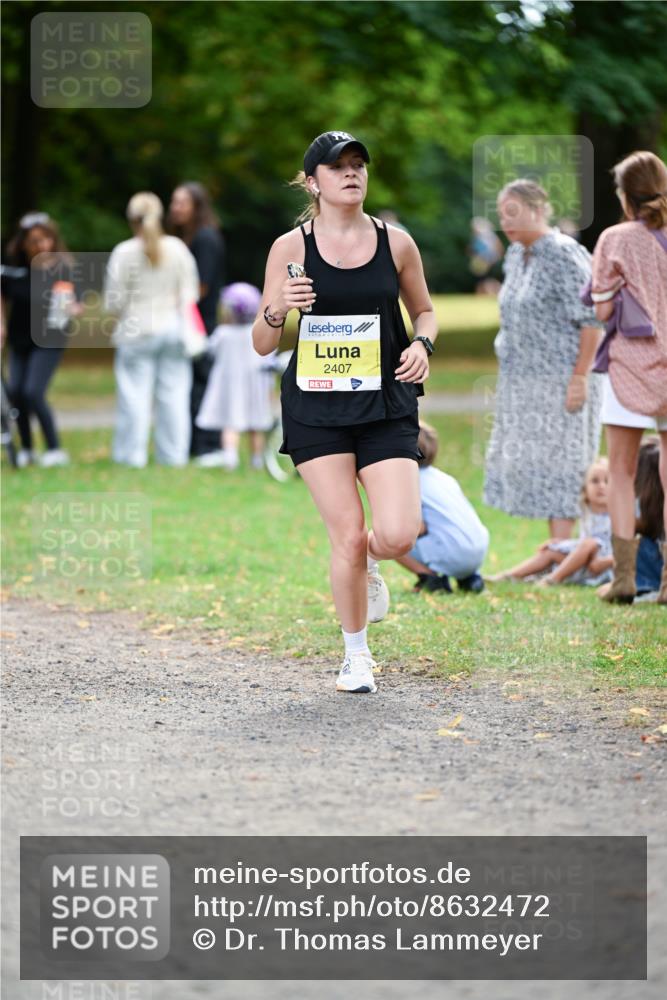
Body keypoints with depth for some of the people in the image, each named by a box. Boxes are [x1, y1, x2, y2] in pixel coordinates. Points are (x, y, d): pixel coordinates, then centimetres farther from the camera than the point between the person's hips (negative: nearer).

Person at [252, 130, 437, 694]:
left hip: (386, 408, 1)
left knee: (398, 535, -13)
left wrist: (423, 343, -3)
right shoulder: (291, 247, -2)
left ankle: (366, 565, 26)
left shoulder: (395, 243, 2)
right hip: (316, 408, -1)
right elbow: (263, 345, 1)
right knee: (348, 536, -6)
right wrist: (277, 310, -20)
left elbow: (424, 310, 18)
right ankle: (356, 654, 16)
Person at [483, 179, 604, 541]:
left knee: (558, 465, -7)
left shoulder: (564, 255, -14)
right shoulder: (515, 256, 11)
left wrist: (579, 378, -20)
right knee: (528, 464, 8)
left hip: (559, 378, -9)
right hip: (523, 381, 9)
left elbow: (591, 321, -17)